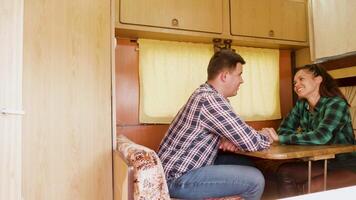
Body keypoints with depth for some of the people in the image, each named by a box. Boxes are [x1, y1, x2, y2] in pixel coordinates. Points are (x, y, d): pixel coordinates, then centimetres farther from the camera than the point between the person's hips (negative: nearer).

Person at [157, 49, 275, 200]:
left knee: (244, 164, 13)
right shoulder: (210, 99, -23)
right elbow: (250, 141, -22)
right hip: (178, 179, -9)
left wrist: (227, 141, -6)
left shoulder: (206, 93, 8)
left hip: (180, 169, 9)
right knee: (255, 179, -11)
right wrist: (267, 138, 0)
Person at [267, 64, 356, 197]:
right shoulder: (301, 104, 0)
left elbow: (321, 136, -34)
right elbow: (283, 129, -5)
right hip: (323, 163, 6)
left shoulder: (336, 103, -19)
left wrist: (280, 139, -30)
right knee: (284, 172, -10)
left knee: (307, 189, -25)